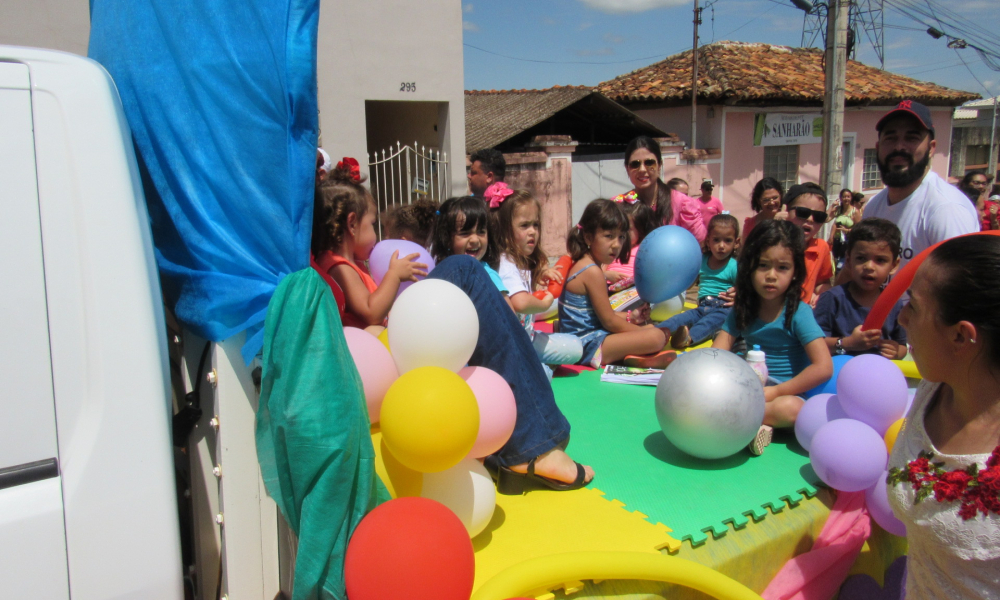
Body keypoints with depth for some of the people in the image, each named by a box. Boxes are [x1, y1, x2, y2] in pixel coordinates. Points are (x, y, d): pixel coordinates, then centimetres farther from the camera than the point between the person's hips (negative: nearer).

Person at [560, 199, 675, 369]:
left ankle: (627, 357, -3)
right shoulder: (592, 272, -18)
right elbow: (609, 321, -15)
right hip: (588, 346, -11)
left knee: (650, 327, 22)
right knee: (657, 336, -24)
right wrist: (642, 330, -4)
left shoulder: (580, 265, 14)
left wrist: (630, 317, 15)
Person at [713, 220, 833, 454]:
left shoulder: (798, 312, -10)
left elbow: (824, 367, -19)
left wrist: (775, 392, -18)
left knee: (791, 409, -38)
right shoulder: (742, 310, 4)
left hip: (788, 393, -4)